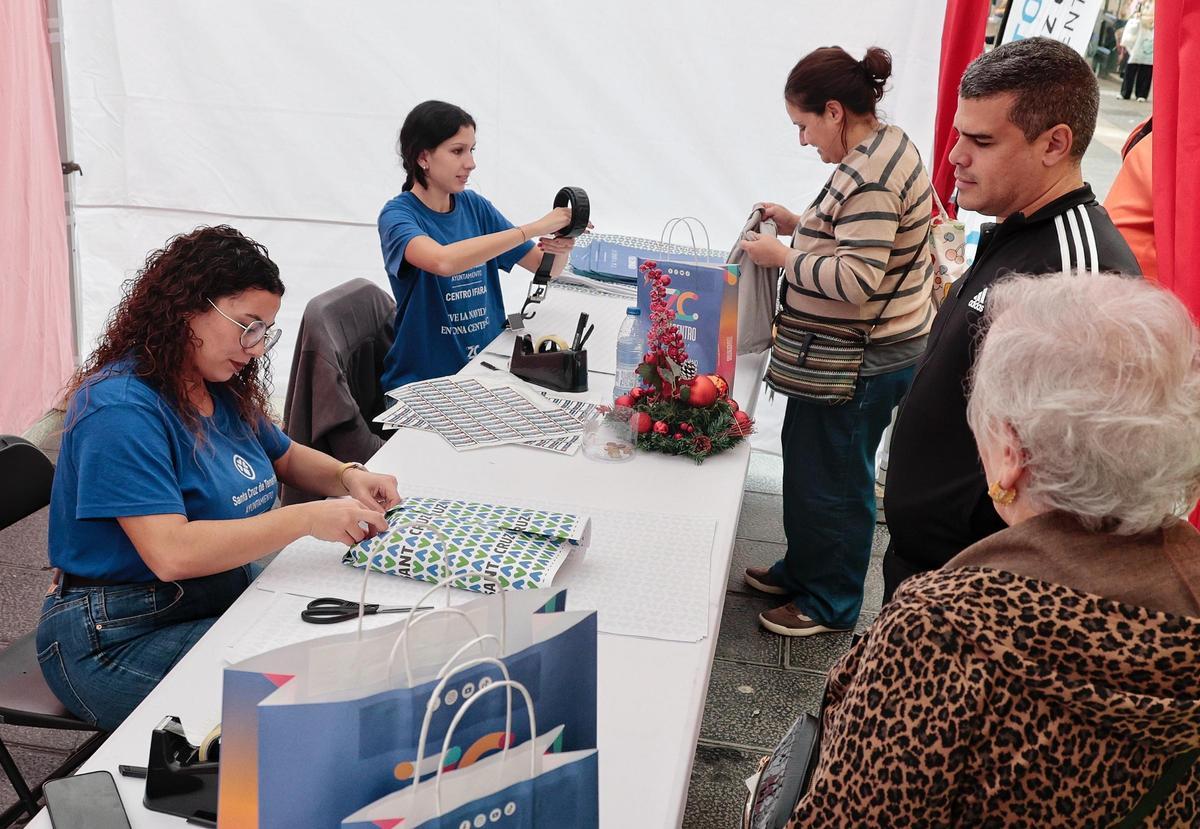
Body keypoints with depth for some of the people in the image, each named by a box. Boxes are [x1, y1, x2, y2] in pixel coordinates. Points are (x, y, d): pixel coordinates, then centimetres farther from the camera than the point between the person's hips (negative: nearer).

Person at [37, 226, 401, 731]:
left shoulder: (222, 391, 8)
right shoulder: (121, 409, -21)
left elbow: (286, 457, 24)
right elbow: (171, 553, -29)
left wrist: (347, 477, 2)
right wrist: (308, 518, -29)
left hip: (219, 602, 9)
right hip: (119, 641, -8)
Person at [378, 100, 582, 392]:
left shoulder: (474, 206, 5)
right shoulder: (397, 215, -11)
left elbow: (546, 268, 8)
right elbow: (443, 261, -33)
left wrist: (561, 249, -16)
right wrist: (534, 228, -31)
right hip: (422, 382, -5)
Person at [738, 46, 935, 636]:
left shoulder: (868, 176, -24)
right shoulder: (884, 146, 8)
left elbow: (857, 279, -30)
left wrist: (782, 256, -19)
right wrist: (799, 226, 8)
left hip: (863, 362, -10)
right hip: (874, 349, 10)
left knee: (833, 478, 6)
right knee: (807, 457, 22)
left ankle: (831, 604, 25)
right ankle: (801, 569, 41)